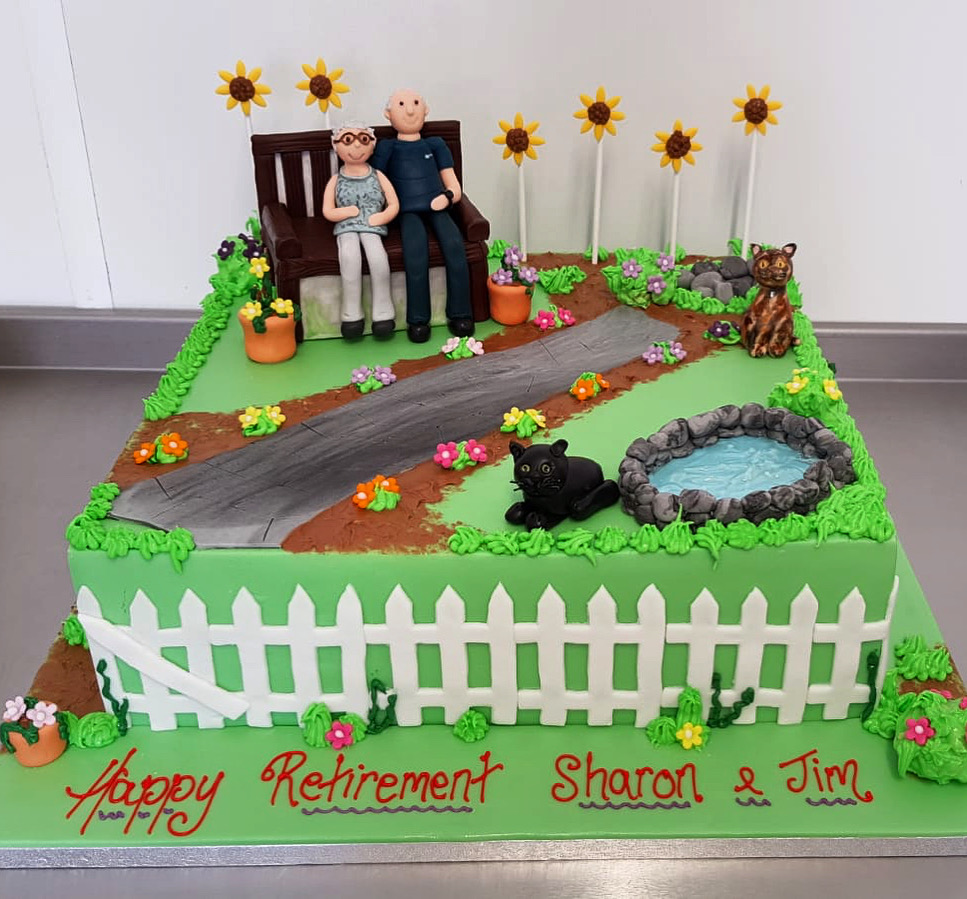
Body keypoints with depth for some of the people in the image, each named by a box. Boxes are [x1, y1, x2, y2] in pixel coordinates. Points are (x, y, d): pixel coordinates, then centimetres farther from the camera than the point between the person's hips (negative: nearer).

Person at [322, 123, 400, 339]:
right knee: (350, 256, -33)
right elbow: (327, 211, 7)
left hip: (372, 227, 0)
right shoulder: (336, 180, 10)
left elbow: (394, 205, 8)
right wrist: (349, 211, -8)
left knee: (377, 255, -32)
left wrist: (380, 217, -9)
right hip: (346, 228, 0)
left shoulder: (377, 176, 11)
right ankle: (352, 314, -26)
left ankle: (383, 312, -22)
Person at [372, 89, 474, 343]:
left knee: (454, 246, -30)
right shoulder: (388, 148, 18)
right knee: (416, 253, -34)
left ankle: (460, 313, -20)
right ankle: (418, 320, -28)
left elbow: (454, 186, 17)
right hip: (408, 211, -2)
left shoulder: (435, 145, 21)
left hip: (437, 208, 2)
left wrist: (448, 196, -7)